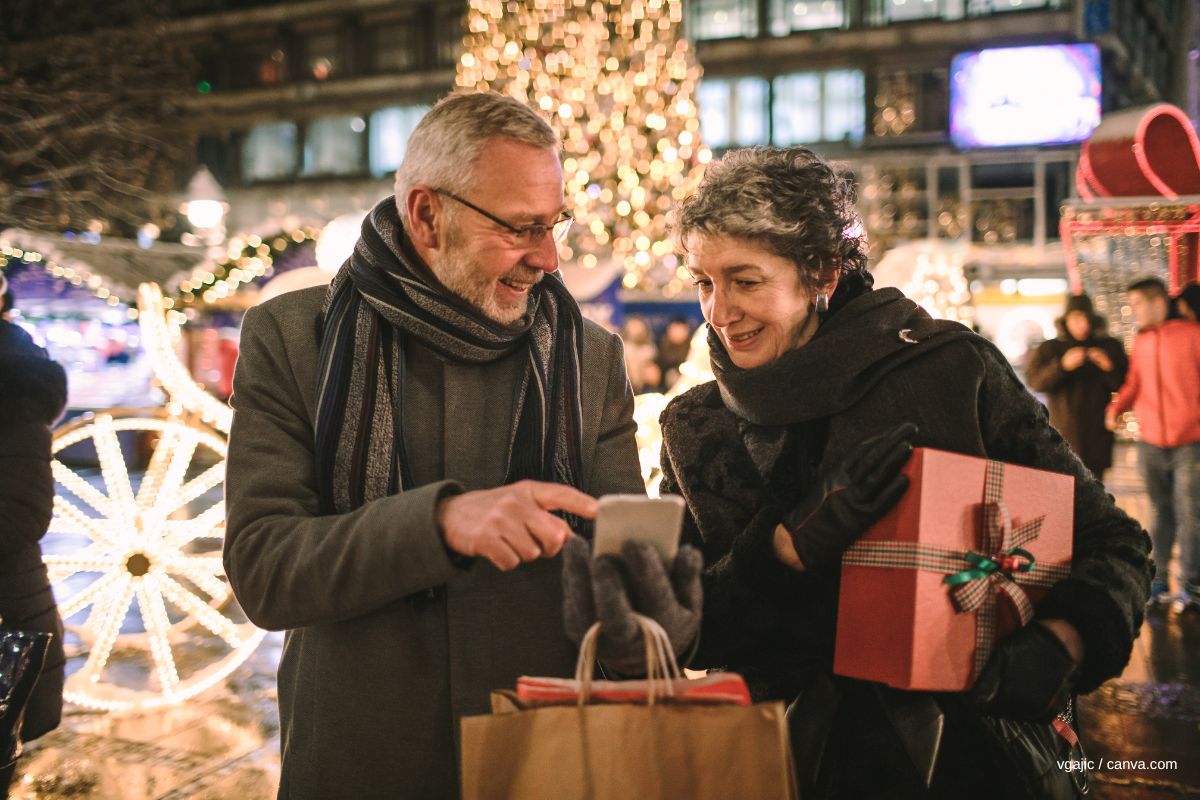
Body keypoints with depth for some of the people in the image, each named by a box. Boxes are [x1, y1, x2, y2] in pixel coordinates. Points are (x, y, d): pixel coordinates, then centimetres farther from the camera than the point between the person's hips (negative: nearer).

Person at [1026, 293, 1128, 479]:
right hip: (1063, 434, -1)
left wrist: (1110, 368, -12)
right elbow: (1034, 381, -5)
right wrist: (1062, 365, -19)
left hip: (1097, 438, 1)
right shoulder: (1049, 349, 9)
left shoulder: (1110, 347, 12)